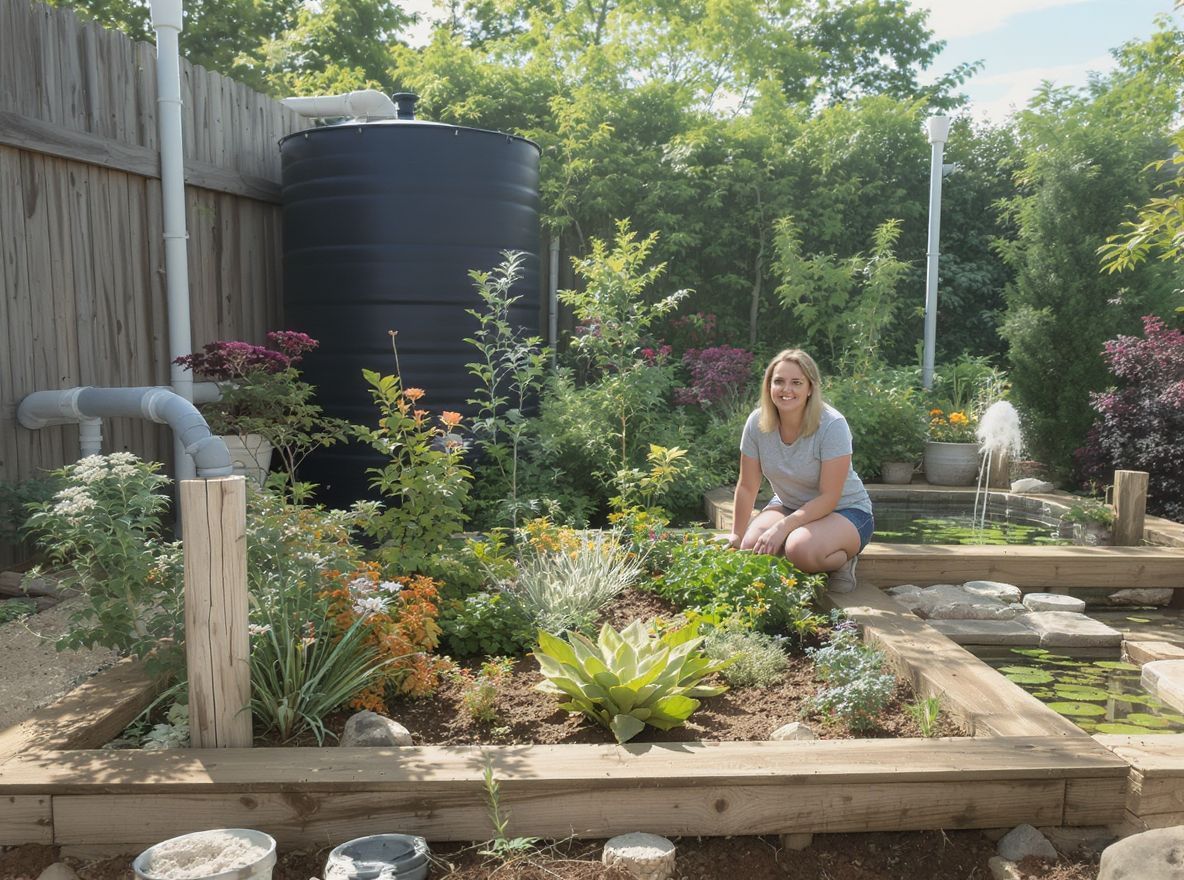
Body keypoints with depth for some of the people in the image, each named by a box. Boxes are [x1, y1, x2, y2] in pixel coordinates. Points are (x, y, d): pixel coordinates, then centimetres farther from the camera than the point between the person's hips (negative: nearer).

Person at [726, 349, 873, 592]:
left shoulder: (832, 425, -24)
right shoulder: (757, 423, -11)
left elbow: (829, 498, -24)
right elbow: (747, 487, -3)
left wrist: (782, 527, -30)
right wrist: (736, 535, -3)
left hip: (844, 511, -5)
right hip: (788, 506, 5)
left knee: (801, 549, -35)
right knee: (751, 546, -23)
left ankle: (844, 560, -1)